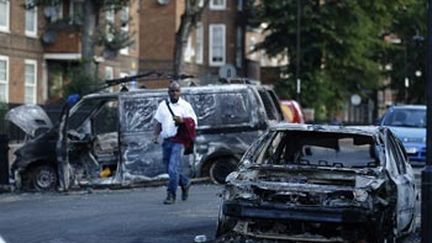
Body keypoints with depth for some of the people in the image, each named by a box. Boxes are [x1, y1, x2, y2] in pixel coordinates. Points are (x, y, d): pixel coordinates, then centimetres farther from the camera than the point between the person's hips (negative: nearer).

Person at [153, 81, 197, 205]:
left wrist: (182, 120, -16)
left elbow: (193, 121, 2)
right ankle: (185, 183, 34)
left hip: (178, 141, -5)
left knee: (173, 168, -14)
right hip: (166, 141, 5)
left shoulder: (185, 105, 4)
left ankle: (171, 195, -8)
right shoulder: (163, 105, 14)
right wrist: (156, 135, 1)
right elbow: (158, 121, 15)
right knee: (170, 169, 10)